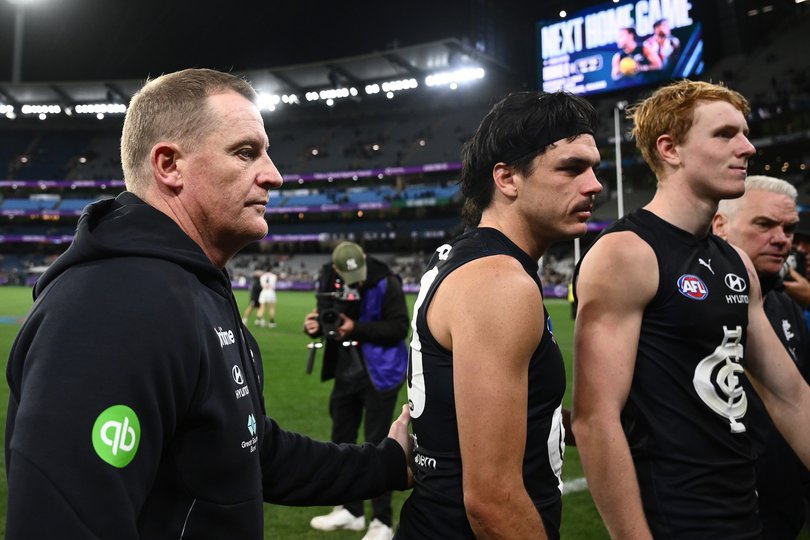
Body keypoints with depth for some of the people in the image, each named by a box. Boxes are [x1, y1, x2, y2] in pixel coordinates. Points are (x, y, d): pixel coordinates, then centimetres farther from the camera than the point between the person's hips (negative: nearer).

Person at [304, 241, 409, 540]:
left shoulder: (386, 283, -18)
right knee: (341, 441, 15)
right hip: (346, 375, 6)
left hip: (379, 376, -6)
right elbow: (327, 318, 8)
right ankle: (351, 510, 33)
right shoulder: (330, 281, -3)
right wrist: (315, 325, -14)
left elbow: (399, 327, -20)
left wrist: (357, 328, -26)